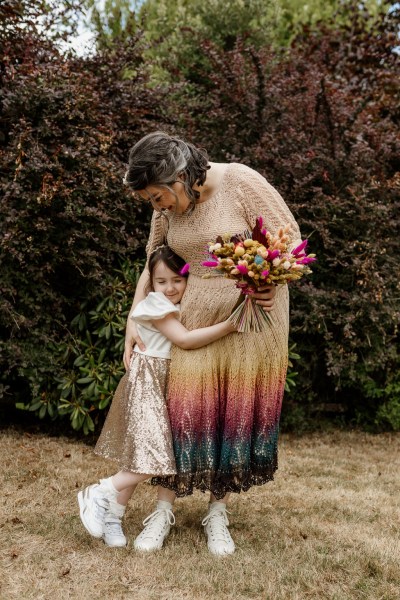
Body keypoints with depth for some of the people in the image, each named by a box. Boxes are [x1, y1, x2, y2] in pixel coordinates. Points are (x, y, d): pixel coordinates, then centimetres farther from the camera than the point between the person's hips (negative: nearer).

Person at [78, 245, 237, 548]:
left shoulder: (183, 307, 13)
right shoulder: (156, 305, -14)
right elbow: (185, 339, -24)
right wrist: (229, 325, -27)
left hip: (167, 385, 8)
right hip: (146, 384, -8)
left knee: (143, 456, 8)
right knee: (150, 455, -14)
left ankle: (112, 516, 18)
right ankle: (98, 494, 3)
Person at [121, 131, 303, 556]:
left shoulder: (240, 182, -18)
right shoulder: (167, 208, -1)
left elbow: (290, 238, -13)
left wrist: (271, 282, -30)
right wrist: (133, 322, 2)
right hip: (195, 315, 3)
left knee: (239, 409, 3)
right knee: (183, 405, -1)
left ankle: (218, 513, 18)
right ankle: (164, 509, 14)